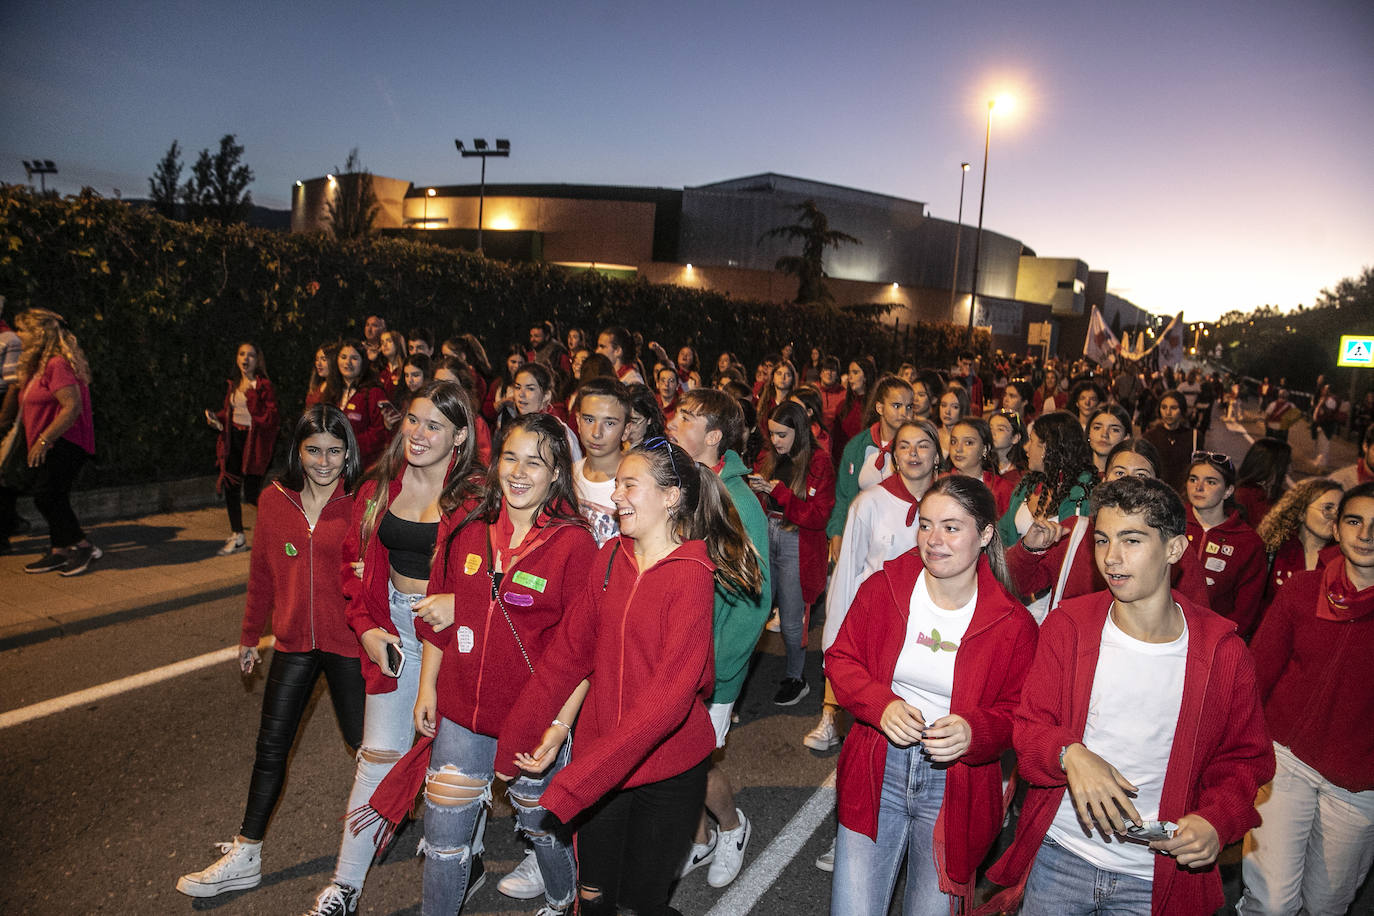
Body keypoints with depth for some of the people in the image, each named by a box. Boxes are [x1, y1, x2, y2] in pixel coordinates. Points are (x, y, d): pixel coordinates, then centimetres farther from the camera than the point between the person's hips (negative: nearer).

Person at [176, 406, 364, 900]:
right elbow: (263, 572, 10)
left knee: (362, 739, 12)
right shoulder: (275, 500, 0)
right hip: (294, 641, 4)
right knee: (271, 747, 12)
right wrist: (250, 636, 17)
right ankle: (245, 856, 27)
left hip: (347, 641, -4)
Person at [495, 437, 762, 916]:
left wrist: (564, 791, -28)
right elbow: (568, 652, 5)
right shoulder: (610, 557, 0)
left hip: (666, 772, -4)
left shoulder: (691, 575, -18)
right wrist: (513, 744, 1)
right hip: (598, 763, 5)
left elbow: (668, 698, -24)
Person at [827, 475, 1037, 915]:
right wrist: (882, 704, -18)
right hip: (876, 772, 1)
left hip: (955, 787, 0)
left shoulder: (1013, 624, -8)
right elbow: (840, 659, 1)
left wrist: (973, 732, -23)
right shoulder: (882, 586, -5)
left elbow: (1017, 713, -1)